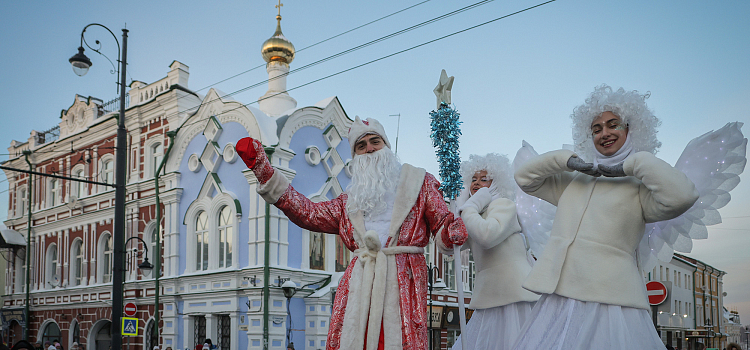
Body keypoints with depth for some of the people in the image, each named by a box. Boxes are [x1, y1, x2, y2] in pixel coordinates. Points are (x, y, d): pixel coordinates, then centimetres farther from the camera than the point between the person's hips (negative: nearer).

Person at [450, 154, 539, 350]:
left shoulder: (504, 205, -4)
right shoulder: (478, 215, 21)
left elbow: (487, 236, -25)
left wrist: (468, 209, -10)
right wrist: (461, 208, 7)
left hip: (513, 296, -8)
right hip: (491, 299, 8)